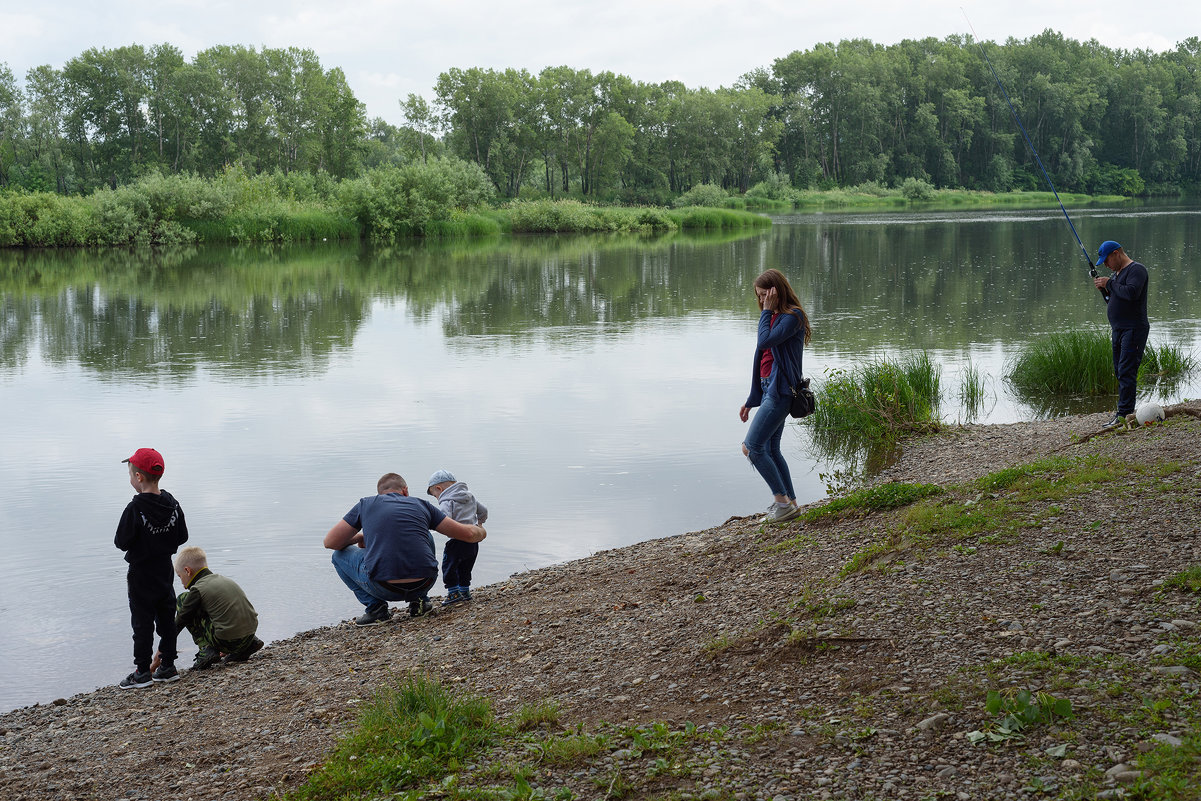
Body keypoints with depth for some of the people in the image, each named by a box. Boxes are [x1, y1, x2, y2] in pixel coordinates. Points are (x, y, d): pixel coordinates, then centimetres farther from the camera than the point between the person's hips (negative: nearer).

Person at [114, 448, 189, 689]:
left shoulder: (134, 509, -22)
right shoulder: (172, 504, -3)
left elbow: (122, 542, -18)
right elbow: (182, 536, 4)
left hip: (141, 575, -6)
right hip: (165, 573, 6)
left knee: (142, 623, 3)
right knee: (166, 619, 13)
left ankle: (143, 671, 8)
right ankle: (168, 666, 20)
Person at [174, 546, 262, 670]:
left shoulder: (197, 590, -3)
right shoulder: (225, 580, 19)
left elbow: (179, 622, 1)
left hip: (228, 641, -7)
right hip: (250, 634, 7)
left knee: (181, 600, 5)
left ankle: (206, 649, -3)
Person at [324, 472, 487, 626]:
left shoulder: (366, 504, 13)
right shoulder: (421, 504, 16)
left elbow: (330, 542, 15)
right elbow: (468, 534, 17)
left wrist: (359, 538, 33)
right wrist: (480, 532, 41)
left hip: (383, 588, -2)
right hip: (424, 584, 2)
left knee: (339, 555, 24)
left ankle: (376, 607, 9)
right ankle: (419, 601, 21)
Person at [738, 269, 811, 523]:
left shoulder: (793, 316, -11)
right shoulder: (775, 317, 18)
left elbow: (765, 342, -25)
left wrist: (767, 311, -12)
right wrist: (751, 400, 22)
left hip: (780, 391, -10)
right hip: (769, 390, 10)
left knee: (752, 446, -12)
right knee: (770, 450, 11)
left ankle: (783, 501, -5)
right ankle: (790, 503, 17)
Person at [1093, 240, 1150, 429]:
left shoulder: (1136, 269, -10)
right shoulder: (1116, 273, 19)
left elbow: (1131, 293, -26)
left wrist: (1109, 284, -14)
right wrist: (1104, 289, 7)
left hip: (1133, 330, -10)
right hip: (1118, 329, 10)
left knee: (1126, 372, -11)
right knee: (1120, 372, 11)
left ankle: (1124, 415, -12)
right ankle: (1124, 411, 17)